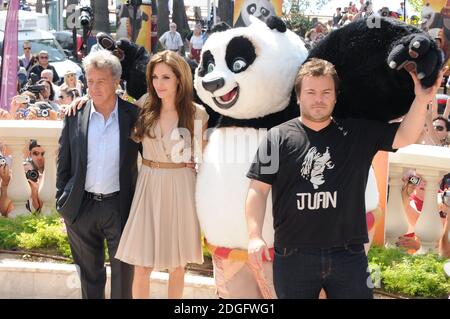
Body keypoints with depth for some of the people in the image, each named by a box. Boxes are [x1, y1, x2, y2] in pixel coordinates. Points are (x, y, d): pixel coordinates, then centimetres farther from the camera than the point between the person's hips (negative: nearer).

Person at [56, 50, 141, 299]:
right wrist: (62, 201, 4)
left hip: (121, 205, -1)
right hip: (81, 206, 2)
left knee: (123, 273, 9)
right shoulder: (74, 117, -1)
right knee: (89, 273, 16)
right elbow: (63, 163, 5)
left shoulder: (134, 115, -5)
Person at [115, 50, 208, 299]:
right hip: (148, 186, 2)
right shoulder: (145, 109, 1)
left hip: (181, 188, -1)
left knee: (176, 265, 11)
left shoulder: (196, 114, -4)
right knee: (141, 266, 1)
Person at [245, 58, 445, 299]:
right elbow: (258, 189, -2)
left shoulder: (359, 133, 6)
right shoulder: (278, 137, 0)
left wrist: (421, 100, -17)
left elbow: (404, 137, -1)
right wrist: (255, 236, -13)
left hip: (348, 255, 2)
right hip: (292, 256, -1)